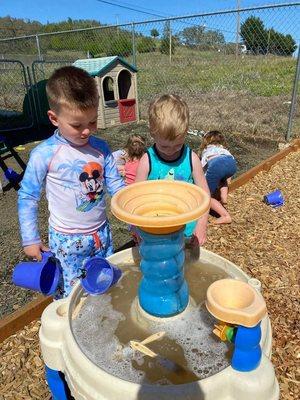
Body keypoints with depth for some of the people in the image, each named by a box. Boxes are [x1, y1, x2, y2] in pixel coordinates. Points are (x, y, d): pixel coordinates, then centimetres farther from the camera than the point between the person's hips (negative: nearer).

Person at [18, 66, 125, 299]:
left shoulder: (101, 148, -6)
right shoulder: (44, 155, -16)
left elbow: (116, 186, 0)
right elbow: (27, 197, -6)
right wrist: (30, 239, -4)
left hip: (102, 233, 4)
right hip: (67, 241, -3)